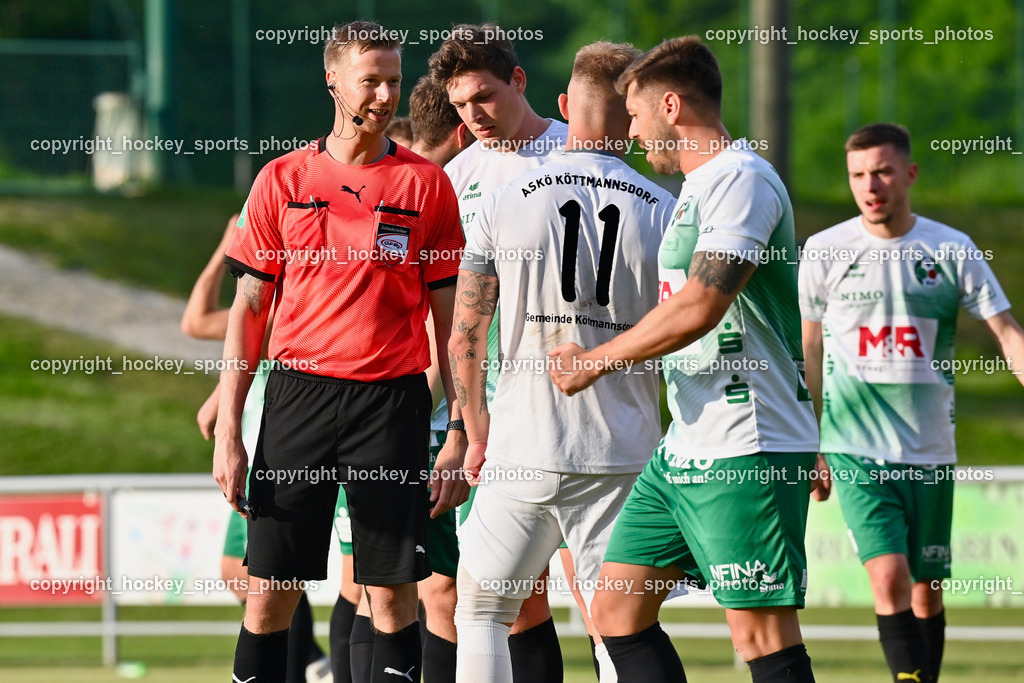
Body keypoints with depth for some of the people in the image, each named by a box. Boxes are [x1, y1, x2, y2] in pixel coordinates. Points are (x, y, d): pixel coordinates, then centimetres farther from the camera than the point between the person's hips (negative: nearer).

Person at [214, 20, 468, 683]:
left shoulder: (426, 183, 5)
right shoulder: (283, 180, 6)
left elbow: (451, 319, 6)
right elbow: (247, 311, 8)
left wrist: (461, 435, 0)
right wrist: (228, 433, 2)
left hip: (393, 400, -1)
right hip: (298, 393, 1)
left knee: (393, 595, -2)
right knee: (269, 593, -1)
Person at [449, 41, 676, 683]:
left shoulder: (507, 203, -1)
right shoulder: (663, 213, -1)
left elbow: (464, 340, 2)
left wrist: (477, 435, 15)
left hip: (522, 449, 0)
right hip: (624, 456, 0)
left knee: (482, 611, 14)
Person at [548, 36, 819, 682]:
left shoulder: (743, 179, -13)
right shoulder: (700, 187, 19)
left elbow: (699, 307, -21)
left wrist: (593, 362, -10)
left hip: (747, 456, -10)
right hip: (684, 452, 10)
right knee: (617, 610, 7)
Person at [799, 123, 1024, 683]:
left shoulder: (952, 251, 1)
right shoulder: (824, 252, 0)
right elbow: (810, 351, 10)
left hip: (930, 449, 2)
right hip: (855, 448, -2)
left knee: (927, 590, 6)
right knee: (889, 576, -17)